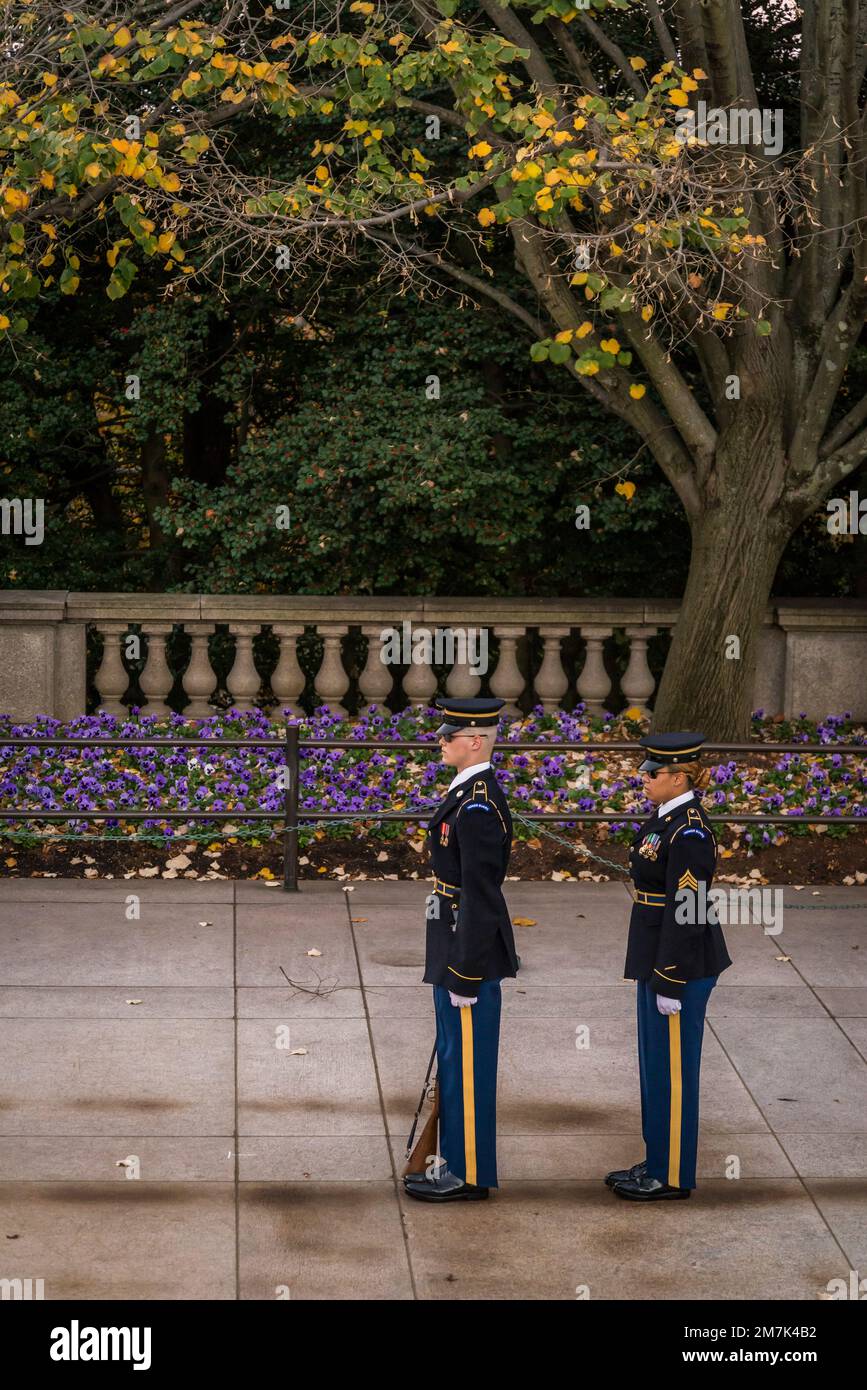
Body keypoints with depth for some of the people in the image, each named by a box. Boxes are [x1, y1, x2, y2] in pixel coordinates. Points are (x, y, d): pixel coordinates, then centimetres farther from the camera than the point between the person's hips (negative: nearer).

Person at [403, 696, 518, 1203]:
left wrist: (465, 974, -21)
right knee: (457, 1059, 17)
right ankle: (458, 1161, 27)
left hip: (471, 955, -10)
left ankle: (470, 1174, 7)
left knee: (468, 1062, -1)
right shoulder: (472, 793, 11)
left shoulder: (477, 806, -22)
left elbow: (480, 895, -23)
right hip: (458, 950, 10)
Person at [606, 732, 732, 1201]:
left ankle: (672, 1177, 10)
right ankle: (658, 1162, 28)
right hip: (659, 958, 10)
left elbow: (686, 912, -22)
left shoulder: (689, 833, -21)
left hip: (681, 965, -10)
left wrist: (670, 985, -20)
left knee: (671, 1068, 0)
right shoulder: (667, 819, 9)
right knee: (655, 1063, 17)